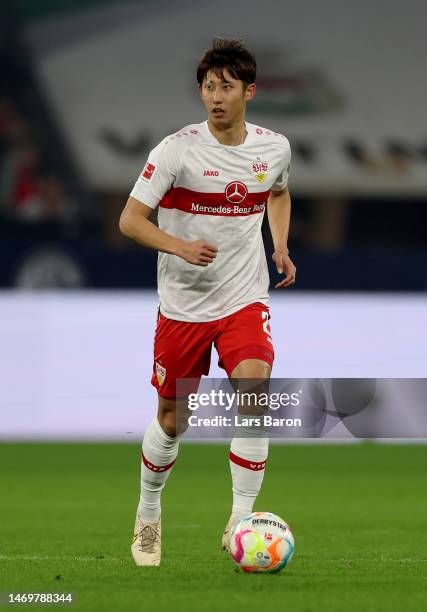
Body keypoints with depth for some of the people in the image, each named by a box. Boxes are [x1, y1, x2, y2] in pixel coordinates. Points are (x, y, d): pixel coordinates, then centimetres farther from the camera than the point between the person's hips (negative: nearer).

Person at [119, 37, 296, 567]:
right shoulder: (177, 151, -13)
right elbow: (130, 219, -12)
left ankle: (240, 523, -14)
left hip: (245, 300, 2)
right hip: (183, 305, -1)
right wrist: (180, 247, -28)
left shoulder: (274, 147, -1)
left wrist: (281, 247, 7)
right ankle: (148, 514, 34)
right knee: (171, 419, 9)